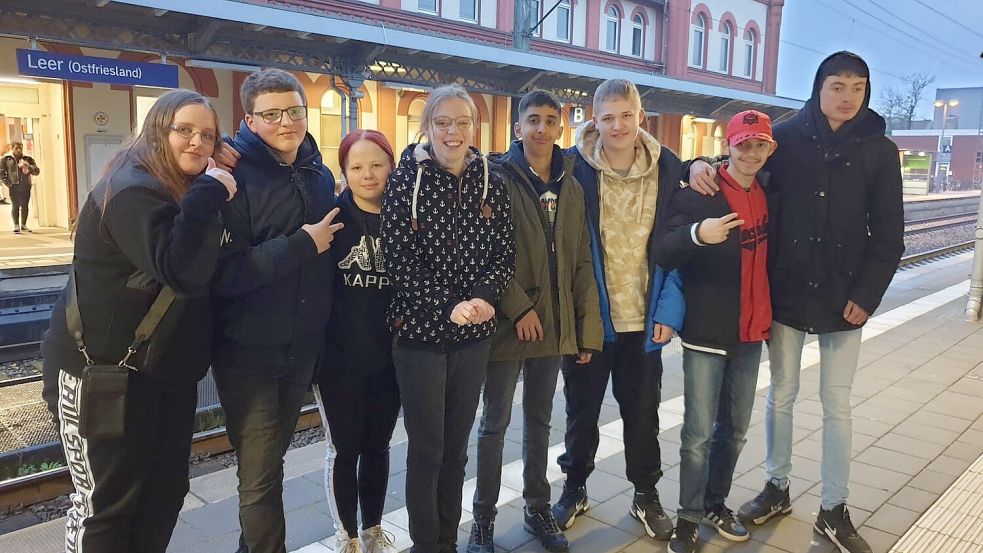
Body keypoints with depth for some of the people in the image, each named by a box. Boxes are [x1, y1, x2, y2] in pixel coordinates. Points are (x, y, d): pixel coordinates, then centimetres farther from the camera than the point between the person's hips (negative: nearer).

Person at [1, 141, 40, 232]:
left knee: (25, 206, 4)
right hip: (14, 186, -2)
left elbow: (37, 172, 5)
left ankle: (23, 225, 14)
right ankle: (16, 226, -1)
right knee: (15, 206, -3)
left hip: (26, 186, 2)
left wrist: (28, 166, -12)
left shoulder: (28, 159, 10)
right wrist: (8, 183, -5)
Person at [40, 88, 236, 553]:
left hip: (168, 368, 9)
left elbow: (211, 269, 9)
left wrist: (210, 195, -5)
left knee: (167, 489, 16)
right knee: (106, 501, 3)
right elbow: (181, 270, -31)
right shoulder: (132, 190, -19)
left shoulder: (187, 192, 12)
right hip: (104, 371, -9)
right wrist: (209, 196, -26)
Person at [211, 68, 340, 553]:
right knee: (260, 472, -1)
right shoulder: (234, 176, -14)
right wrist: (301, 244, -22)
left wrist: (323, 331, 11)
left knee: (273, 456, 20)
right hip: (247, 349, -6)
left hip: (302, 346, 6)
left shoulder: (320, 175, 6)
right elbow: (222, 274, -24)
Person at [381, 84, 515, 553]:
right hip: (420, 331, -3)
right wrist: (449, 306, -20)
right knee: (426, 448, 5)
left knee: (456, 444, 14)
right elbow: (399, 260, -11)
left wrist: (483, 297, -16)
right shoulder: (405, 180, -6)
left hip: (475, 333, 4)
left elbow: (505, 254, 3)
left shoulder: (490, 183, 4)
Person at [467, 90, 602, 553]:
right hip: (508, 323, -4)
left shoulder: (571, 187, 9)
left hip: (554, 324, 5)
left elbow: (581, 262, 8)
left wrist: (588, 327, 4)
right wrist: (519, 308, -17)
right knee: (496, 422, 6)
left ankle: (537, 507, 33)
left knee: (539, 419, 17)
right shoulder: (499, 179, -6)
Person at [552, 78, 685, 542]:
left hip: (643, 317, 2)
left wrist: (669, 307, -7)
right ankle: (575, 487, 36)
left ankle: (646, 495, 35)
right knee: (582, 407, 14)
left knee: (642, 410, 15)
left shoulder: (667, 167, -3)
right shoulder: (576, 167, -9)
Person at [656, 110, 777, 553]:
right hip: (706, 333, -5)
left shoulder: (766, 195, 7)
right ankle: (689, 517, 16)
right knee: (699, 433, 0)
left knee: (734, 429, 15)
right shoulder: (698, 193, -10)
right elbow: (663, 255, -19)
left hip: (751, 332, 6)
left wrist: (769, 317, 13)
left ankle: (715, 505, 31)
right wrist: (696, 233, -39)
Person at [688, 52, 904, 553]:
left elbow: (888, 235, 1)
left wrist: (867, 294, -7)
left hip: (843, 298, 0)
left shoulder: (879, 150, 0)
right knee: (781, 394, 12)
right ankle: (777, 488, 29)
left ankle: (834, 510, 22)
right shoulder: (786, 137, -2)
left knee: (837, 404, 8)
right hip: (786, 291, 0)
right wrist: (702, 164, -17)